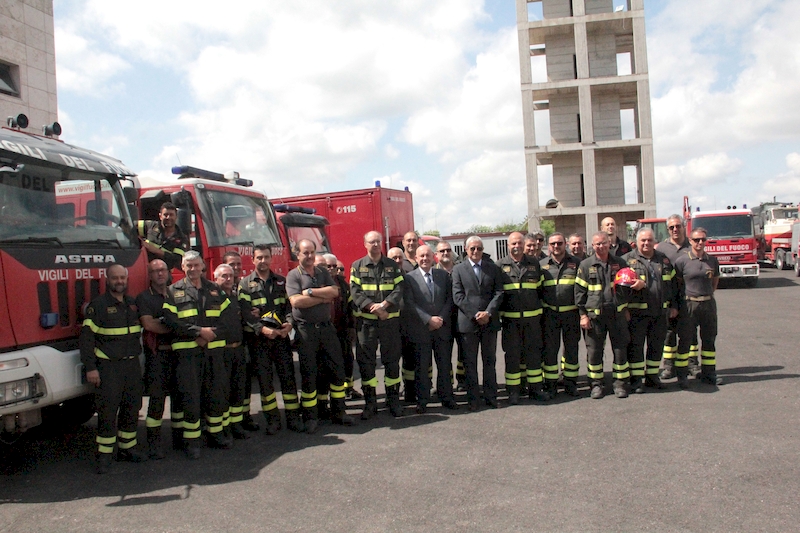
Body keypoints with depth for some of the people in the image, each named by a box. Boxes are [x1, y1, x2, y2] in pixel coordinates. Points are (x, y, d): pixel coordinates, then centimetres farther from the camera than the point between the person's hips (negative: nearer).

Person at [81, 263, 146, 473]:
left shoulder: (133, 304, 12)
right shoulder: (98, 305, -6)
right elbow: (87, 337, -9)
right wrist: (90, 368, -15)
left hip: (132, 364, 6)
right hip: (108, 367, -5)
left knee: (131, 409, 10)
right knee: (107, 412, -4)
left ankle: (127, 448, 23)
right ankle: (104, 455, 5)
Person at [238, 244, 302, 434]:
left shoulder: (281, 281, 12)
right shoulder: (245, 284, 2)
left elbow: (289, 304, 8)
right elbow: (246, 313, -8)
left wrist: (289, 323, -11)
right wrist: (262, 329, -21)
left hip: (281, 335, 2)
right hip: (258, 338, -2)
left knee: (288, 375, 0)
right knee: (264, 379, 2)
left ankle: (293, 417, 7)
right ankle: (272, 419, 11)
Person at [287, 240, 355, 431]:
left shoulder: (323, 272, 12)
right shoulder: (293, 276, -2)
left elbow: (334, 292, -4)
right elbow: (296, 301, -17)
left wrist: (310, 291, -13)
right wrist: (323, 298, -8)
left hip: (326, 327, 4)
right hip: (306, 329, -4)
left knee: (337, 369, 6)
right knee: (308, 374, 1)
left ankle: (338, 412, 18)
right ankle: (310, 418, 12)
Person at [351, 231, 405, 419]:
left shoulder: (393, 266, 8)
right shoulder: (357, 267, 5)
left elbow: (399, 289, -2)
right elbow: (355, 292, -4)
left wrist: (384, 304, -17)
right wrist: (373, 308, -15)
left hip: (390, 320, 1)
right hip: (365, 321, -1)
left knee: (392, 360, 5)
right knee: (366, 362, 2)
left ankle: (393, 400, 15)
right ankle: (370, 403, 11)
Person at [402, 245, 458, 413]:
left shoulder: (443, 275, 10)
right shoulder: (409, 278, 0)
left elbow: (449, 299, 7)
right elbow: (409, 304, -7)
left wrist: (441, 318, -7)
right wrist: (429, 320, -14)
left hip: (442, 328, 3)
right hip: (420, 330, -2)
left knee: (445, 365, 8)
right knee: (422, 366, 3)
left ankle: (446, 397, 20)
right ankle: (422, 401, 12)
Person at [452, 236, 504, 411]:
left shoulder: (494, 268, 9)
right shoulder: (458, 270, 4)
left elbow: (499, 293, 2)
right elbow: (458, 297, -4)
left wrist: (488, 313, -12)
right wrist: (475, 315, -13)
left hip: (490, 322, 2)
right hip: (468, 323, -2)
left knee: (490, 361, 9)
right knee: (470, 363, 4)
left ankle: (491, 396, 17)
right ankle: (472, 399, 11)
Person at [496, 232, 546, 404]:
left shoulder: (534, 263, 9)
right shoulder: (500, 265, 1)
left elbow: (540, 288, 15)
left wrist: (540, 308, 10)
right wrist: (499, 314, -2)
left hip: (533, 317, 2)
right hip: (510, 318, -2)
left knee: (534, 352, 8)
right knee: (512, 354, 3)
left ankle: (535, 388, 18)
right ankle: (513, 391, 12)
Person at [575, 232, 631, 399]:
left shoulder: (619, 263, 8)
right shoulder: (586, 265, 1)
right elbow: (579, 291, 1)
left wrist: (626, 308, 11)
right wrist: (583, 314, -4)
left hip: (618, 313, 2)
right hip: (594, 315, -1)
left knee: (620, 349, 4)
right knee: (594, 351, 3)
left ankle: (620, 383, 15)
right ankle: (596, 384, 15)